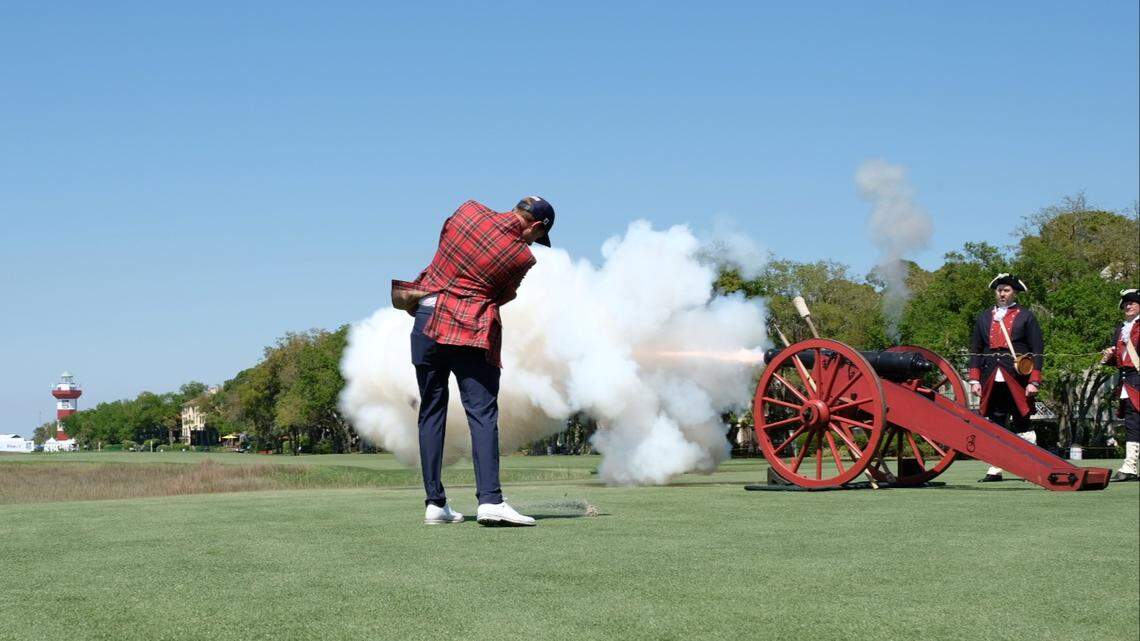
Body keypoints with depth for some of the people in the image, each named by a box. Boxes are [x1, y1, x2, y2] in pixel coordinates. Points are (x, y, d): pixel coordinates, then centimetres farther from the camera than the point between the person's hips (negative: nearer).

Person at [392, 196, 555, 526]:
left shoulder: (469, 210, 4)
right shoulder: (523, 257, -5)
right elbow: (503, 297, 6)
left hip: (426, 322, 4)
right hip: (471, 332, -4)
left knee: (431, 412, 10)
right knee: (482, 413, -4)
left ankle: (435, 503, 10)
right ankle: (490, 500, -16)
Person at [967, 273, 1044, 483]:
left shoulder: (1026, 317, 6)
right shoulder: (984, 318, 15)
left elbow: (1037, 351, 1)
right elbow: (975, 350, 14)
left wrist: (1034, 382, -8)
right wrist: (974, 380, 5)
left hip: (1017, 381, -3)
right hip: (992, 382, 3)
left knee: (1021, 424, 0)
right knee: (996, 424, 4)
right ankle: (995, 470, 7)